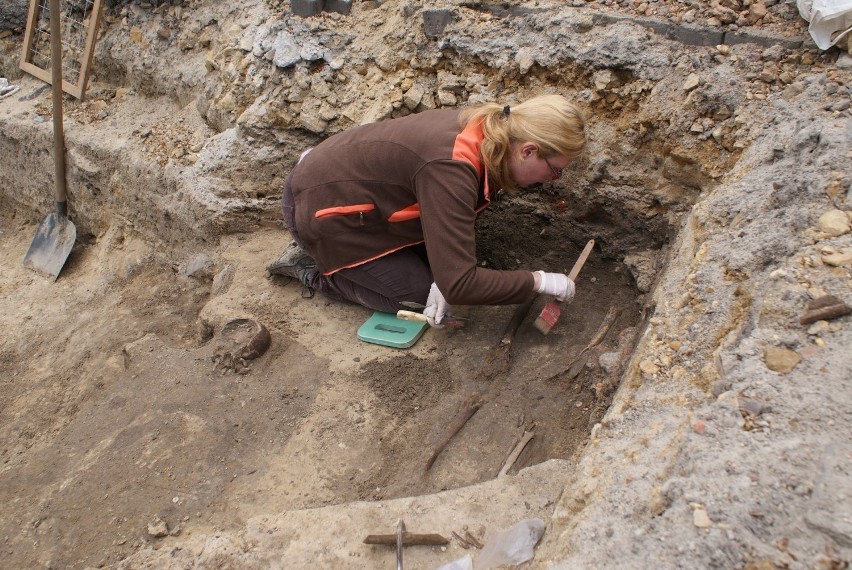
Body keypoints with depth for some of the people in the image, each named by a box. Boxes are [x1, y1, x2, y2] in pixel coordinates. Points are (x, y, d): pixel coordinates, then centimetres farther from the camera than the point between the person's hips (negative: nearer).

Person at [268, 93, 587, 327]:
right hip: (321, 208, -8)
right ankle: (314, 269, 7)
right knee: (416, 294, -5)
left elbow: (454, 222, 0)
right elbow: (459, 284, -36)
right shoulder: (450, 168, -36)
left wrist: (443, 278, -15)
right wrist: (538, 281, -26)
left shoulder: (484, 129, -10)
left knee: (440, 251, 10)